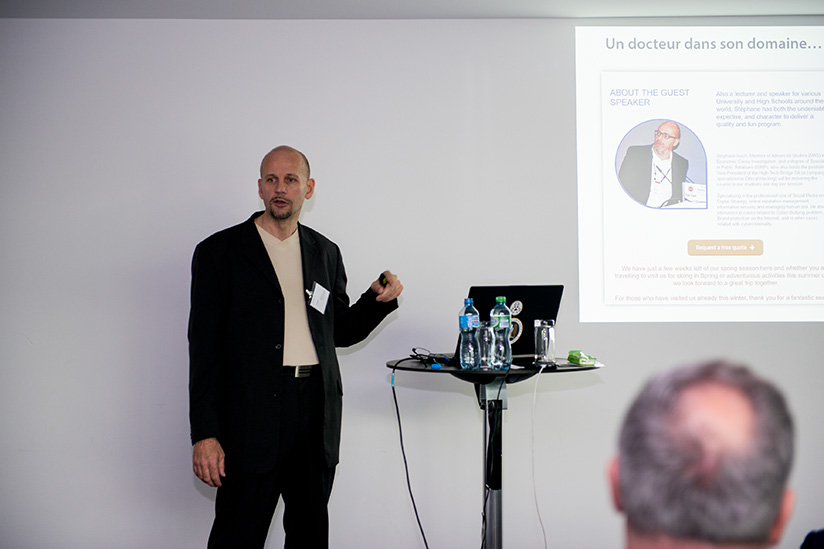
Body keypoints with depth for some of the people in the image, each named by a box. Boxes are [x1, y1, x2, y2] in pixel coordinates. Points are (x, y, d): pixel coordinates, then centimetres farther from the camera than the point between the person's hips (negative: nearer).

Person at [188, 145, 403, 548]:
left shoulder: (325, 253, 13)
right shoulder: (219, 252, -1)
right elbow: (204, 349, -5)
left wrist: (378, 299, 1)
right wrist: (204, 433, -11)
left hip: (318, 414, 4)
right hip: (253, 415, -4)